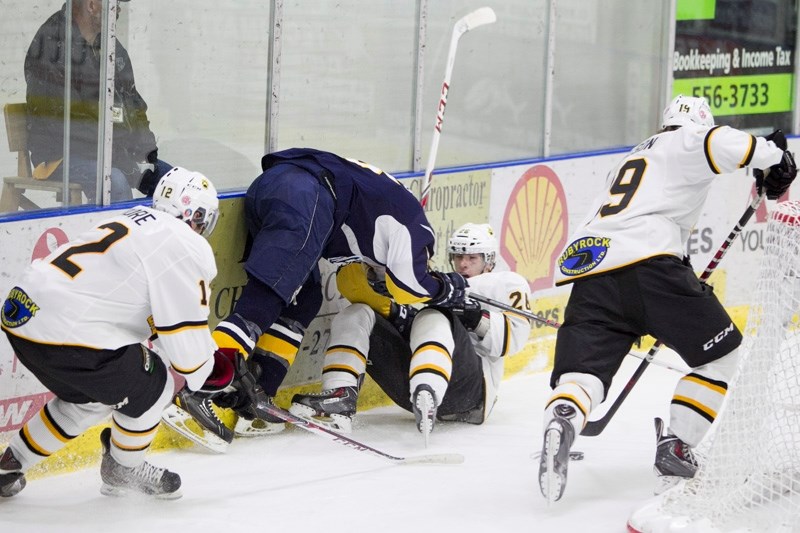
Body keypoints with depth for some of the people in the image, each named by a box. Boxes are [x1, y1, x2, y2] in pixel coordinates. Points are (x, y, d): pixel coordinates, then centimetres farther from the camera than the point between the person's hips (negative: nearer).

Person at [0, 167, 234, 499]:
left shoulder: (134, 222, 22)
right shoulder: (187, 247, -6)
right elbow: (185, 331, -6)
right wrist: (198, 371, 14)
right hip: (65, 331, -9)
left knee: (87, 397, 28)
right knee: (151, 388, 10)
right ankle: (124, 471, 28)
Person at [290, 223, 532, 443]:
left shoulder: (507, 284, 22)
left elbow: (514, 335, 1)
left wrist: (479, 318, -13)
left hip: (471, 386, -5)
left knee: (432, 319, -33)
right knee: (355, 316, -4)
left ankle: (428, 396, -62)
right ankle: (339, 399, -28)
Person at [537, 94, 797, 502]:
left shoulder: (630, 161, 39)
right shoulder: (686, 142, 14)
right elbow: (720, 144, -10)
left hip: (589, 271, 6)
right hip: (646, 264, -6)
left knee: (582, 371, -2)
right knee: (723, 355, 10)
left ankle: (561, 420, -36)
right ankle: (674, 450, 1)